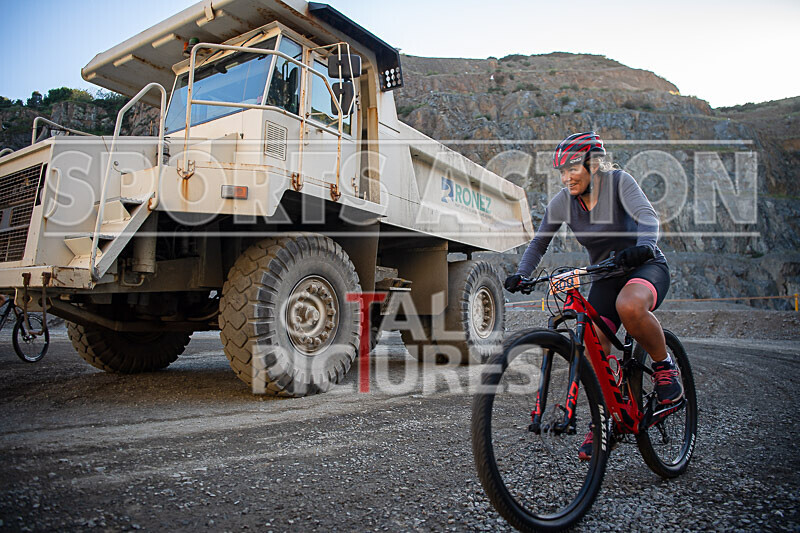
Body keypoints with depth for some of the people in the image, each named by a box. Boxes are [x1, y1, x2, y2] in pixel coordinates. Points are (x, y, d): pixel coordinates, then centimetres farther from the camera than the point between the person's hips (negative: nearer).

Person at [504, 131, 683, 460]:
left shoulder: (618, 180, -15)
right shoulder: (562, 202, -5)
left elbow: (647, 216, -29)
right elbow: (539, 242, -2)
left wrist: (644, 246, -50)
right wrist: (521, 275, -18)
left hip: (646, 266, -4)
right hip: (605, 277, 4)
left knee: (629, 306, -38)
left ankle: (664, 365, -10)